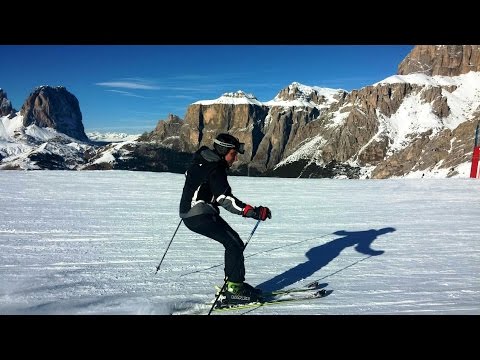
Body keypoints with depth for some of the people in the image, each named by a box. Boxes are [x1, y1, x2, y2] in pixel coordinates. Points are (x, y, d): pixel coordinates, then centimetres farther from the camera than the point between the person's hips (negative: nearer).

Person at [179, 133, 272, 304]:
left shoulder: (203, 161, 10)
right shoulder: (215, 170, -20)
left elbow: (188, 175, 29)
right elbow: (225, 199, -29)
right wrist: (254, 212, -32)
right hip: (199, 217, -10)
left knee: (234, 242, 10)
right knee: (234, 244, -9)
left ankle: (232, 283, 17)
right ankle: (234, 289, -2)